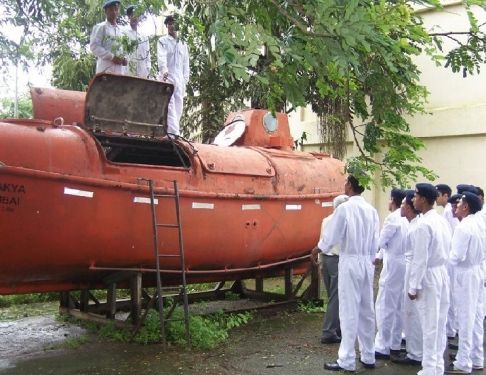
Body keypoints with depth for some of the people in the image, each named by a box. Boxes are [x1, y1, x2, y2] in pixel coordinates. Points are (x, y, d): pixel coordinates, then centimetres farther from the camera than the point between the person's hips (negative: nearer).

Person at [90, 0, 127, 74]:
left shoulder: (121, 31, 22)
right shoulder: (100, 27, 5)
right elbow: (94, 46, -6)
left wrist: (124, 58, 5)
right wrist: (111, 57, -14)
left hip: (120, 70, 5)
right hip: (106, 69, -5)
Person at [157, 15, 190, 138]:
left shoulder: (183, 44, 20)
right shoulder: (163, 41, 5)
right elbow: (161, 57, -12)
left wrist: (185, 79, 8)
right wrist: (164, 71, -31)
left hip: (179, 79, 5)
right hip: (167, 78, -5)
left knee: (178, 108, 2)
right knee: (170, 107, -15)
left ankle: (169, 131, 7)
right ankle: (174, 133, -24)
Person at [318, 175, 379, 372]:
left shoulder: (344, 208, -14)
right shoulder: (371, 210, 3)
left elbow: (331, 236, -9)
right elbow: (375, 241, 7)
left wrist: (319, 249, 10)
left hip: (350, 262, -6)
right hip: (367, 263, 6)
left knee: (349, 311, -1)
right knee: (366, 310, 13)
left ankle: (347, 361, 4)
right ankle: (368, 356, 21)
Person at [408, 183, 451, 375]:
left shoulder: (424, 224, -19)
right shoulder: (442, 220, 6)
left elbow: (420, 259, -19)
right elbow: (447, 251, 11)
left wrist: (413, 286, -13)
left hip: (428, 276, -8)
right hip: (442, 273, 8)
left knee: (429, 325, 1)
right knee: (440, 323, 14)